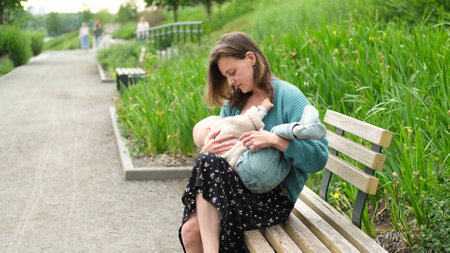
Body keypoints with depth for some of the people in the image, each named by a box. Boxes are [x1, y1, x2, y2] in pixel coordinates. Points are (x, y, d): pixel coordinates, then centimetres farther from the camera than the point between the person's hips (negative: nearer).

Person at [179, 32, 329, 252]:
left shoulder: (288, 97, -5)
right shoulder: (233, 102, 14)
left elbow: (319, 158, -13)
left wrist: (275, 140, -25)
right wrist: (207, 150, -8)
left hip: (275, 198, -5)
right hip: (239, 190, 5)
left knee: (210, 163, -28)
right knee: (190, 230, -24)